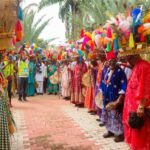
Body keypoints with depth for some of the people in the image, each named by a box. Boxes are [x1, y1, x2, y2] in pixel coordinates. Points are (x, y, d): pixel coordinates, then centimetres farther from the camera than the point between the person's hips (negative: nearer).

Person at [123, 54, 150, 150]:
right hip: (133, 105, 10)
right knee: (134, 134, 18)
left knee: (139, 135, 2)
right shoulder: (136, 67, 13)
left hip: (138, 107, -10)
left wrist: (141, 107, -24)